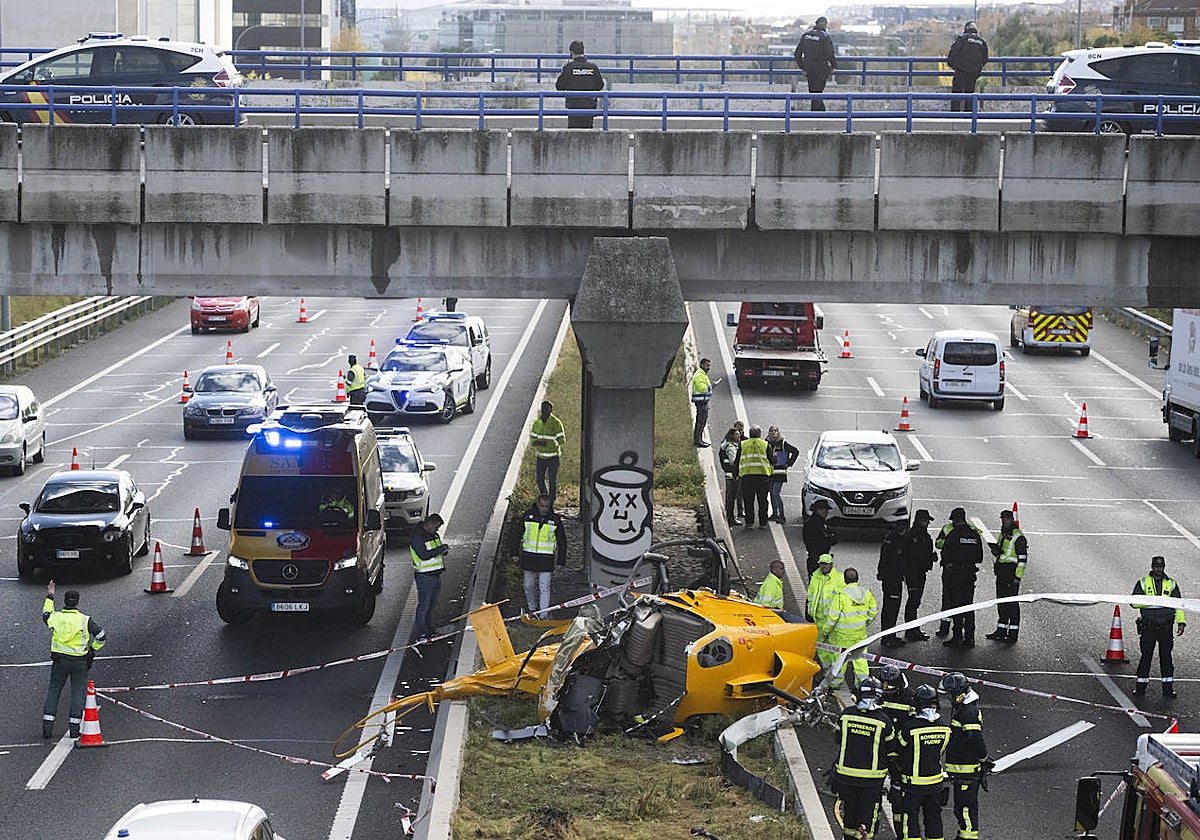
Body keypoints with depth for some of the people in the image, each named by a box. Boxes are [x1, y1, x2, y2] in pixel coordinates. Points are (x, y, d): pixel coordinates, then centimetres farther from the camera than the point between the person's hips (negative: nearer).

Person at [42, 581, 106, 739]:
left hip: (59, 660, 2)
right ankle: (74, 729, 4)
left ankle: (47, 727, 6)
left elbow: (46, 616, 23)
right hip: (79, 662, -2)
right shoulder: (85, 620, -11)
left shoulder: (55, 617, -4)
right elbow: (101, 637, -8)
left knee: (53, 691, 11)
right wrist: (92, 649, 10)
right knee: (78, 693, 6)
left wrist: (49, 597, 31)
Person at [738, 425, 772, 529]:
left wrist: (737, 473, 13)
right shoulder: (765, 444, 6)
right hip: (762, 474, 0)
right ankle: (763, 523, 10)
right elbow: (770, 460, 8)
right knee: (762, 500, 9)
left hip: (746, 474, 0)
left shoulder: (743, 444, 6)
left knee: (748, 500, 5)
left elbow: (737, 461, 6)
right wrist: (769, 475, 18)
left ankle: (749, 522, 0)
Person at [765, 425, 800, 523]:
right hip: (769, 472, 6)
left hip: (779, 472, -6)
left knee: (776, 493, -15)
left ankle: (782, 516, -13)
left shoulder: (783, 443, -4)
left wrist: (789, 463, -3)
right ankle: (774, 514, 24)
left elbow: (796, 451, -3)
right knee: (771, 493, 11)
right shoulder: (768, 443, 9)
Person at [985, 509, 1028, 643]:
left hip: (1012, 573, -9)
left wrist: (1018, 576, -19)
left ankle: (1013, 634, -4)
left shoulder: (1018, 536, -11)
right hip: (1001, 574, 9)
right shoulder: (1003, 534, 17)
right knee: (1001, 602, 12)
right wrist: (994, 548, 2)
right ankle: (1001, 631, 19)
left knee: (1011, 603, -7)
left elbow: (1023, 558, -14)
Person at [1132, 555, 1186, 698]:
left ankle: (1168, 688, 9)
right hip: (1148, 626, -1)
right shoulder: (1143, 583, 6)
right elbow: (1134, 602, -2)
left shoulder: (1171, 584, 11)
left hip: (1166, 626, 1)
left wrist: (1181, 622, 0)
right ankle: (1141, 687, 7)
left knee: (1166, 656, 2)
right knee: (1146, 656, 0)